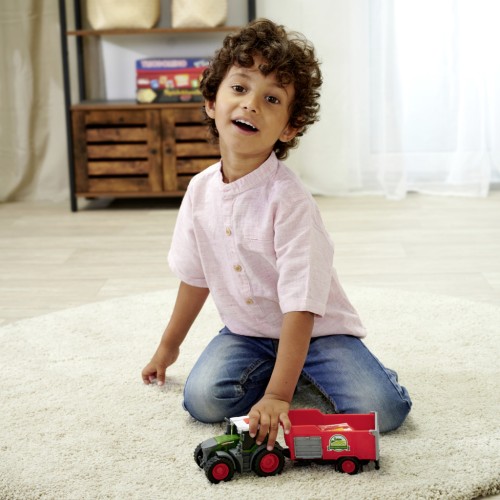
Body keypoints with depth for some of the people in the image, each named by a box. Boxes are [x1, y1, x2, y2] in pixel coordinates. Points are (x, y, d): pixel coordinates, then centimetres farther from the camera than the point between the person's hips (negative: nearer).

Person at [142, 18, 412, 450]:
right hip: (247, 331, 5)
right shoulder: (201, 189, -6)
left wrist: (277, 395, -34)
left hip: (315, 330, -4)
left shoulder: (290, 199, -24)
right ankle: (266, 367, 8)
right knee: (203, 399, -22)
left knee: (383, 409, -23)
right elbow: (196, 276, 9)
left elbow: (300, 307, -28)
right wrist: (168, 347, 19)